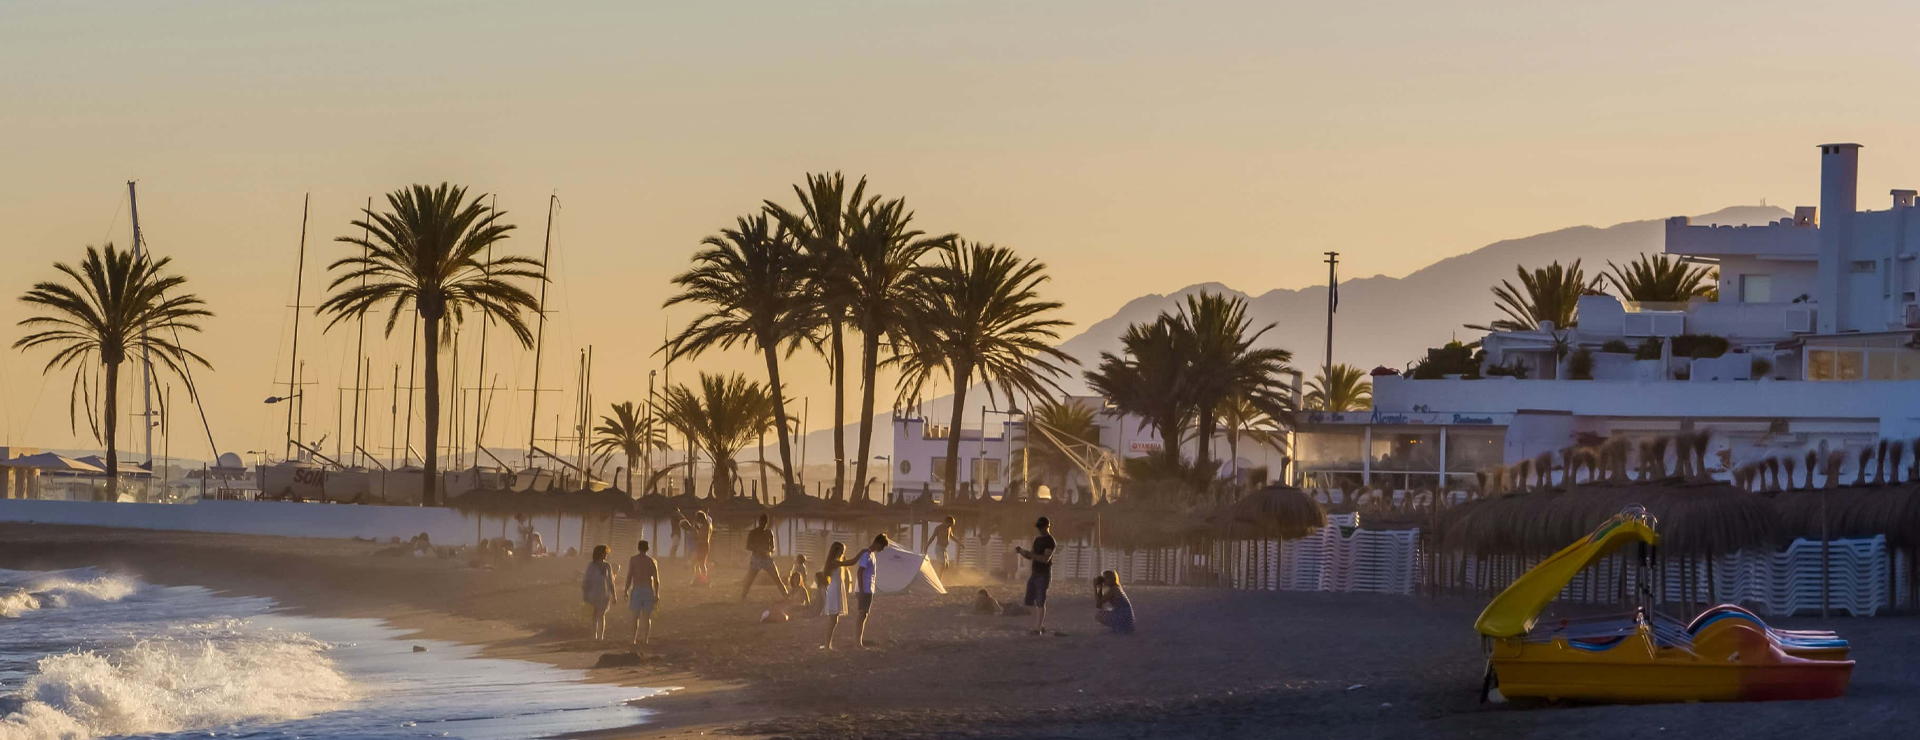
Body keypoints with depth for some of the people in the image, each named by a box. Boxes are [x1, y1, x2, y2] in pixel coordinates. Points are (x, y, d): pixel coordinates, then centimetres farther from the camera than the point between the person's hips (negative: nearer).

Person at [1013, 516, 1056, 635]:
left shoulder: (1050, 541, -10)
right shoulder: (1037, 540, 17)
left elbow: (1046, 559, -21)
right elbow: (1030, 557, 18)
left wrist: (1029, 553, -25)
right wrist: (1020, 551, -1)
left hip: (1044, 575, -9)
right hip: (1034, 574, 9)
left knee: (1040, 602, -11)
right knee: (1031, 601, 6)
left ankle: (1038, 629, -12)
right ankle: (1042, 626, 13)